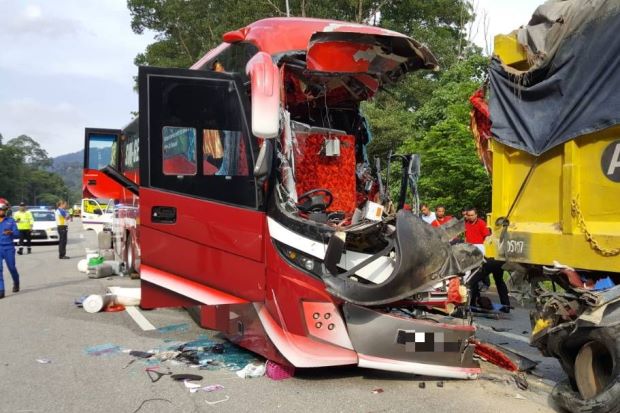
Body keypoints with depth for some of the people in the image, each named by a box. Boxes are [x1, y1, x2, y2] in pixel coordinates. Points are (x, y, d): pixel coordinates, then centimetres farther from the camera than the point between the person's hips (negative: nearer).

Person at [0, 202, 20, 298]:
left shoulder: (11, 221, 4)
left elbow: (16, 234, -2)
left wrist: (11, 233, -22)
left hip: (8, 248, -1)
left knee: (11, 267, 8)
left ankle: (16, 283, 36)